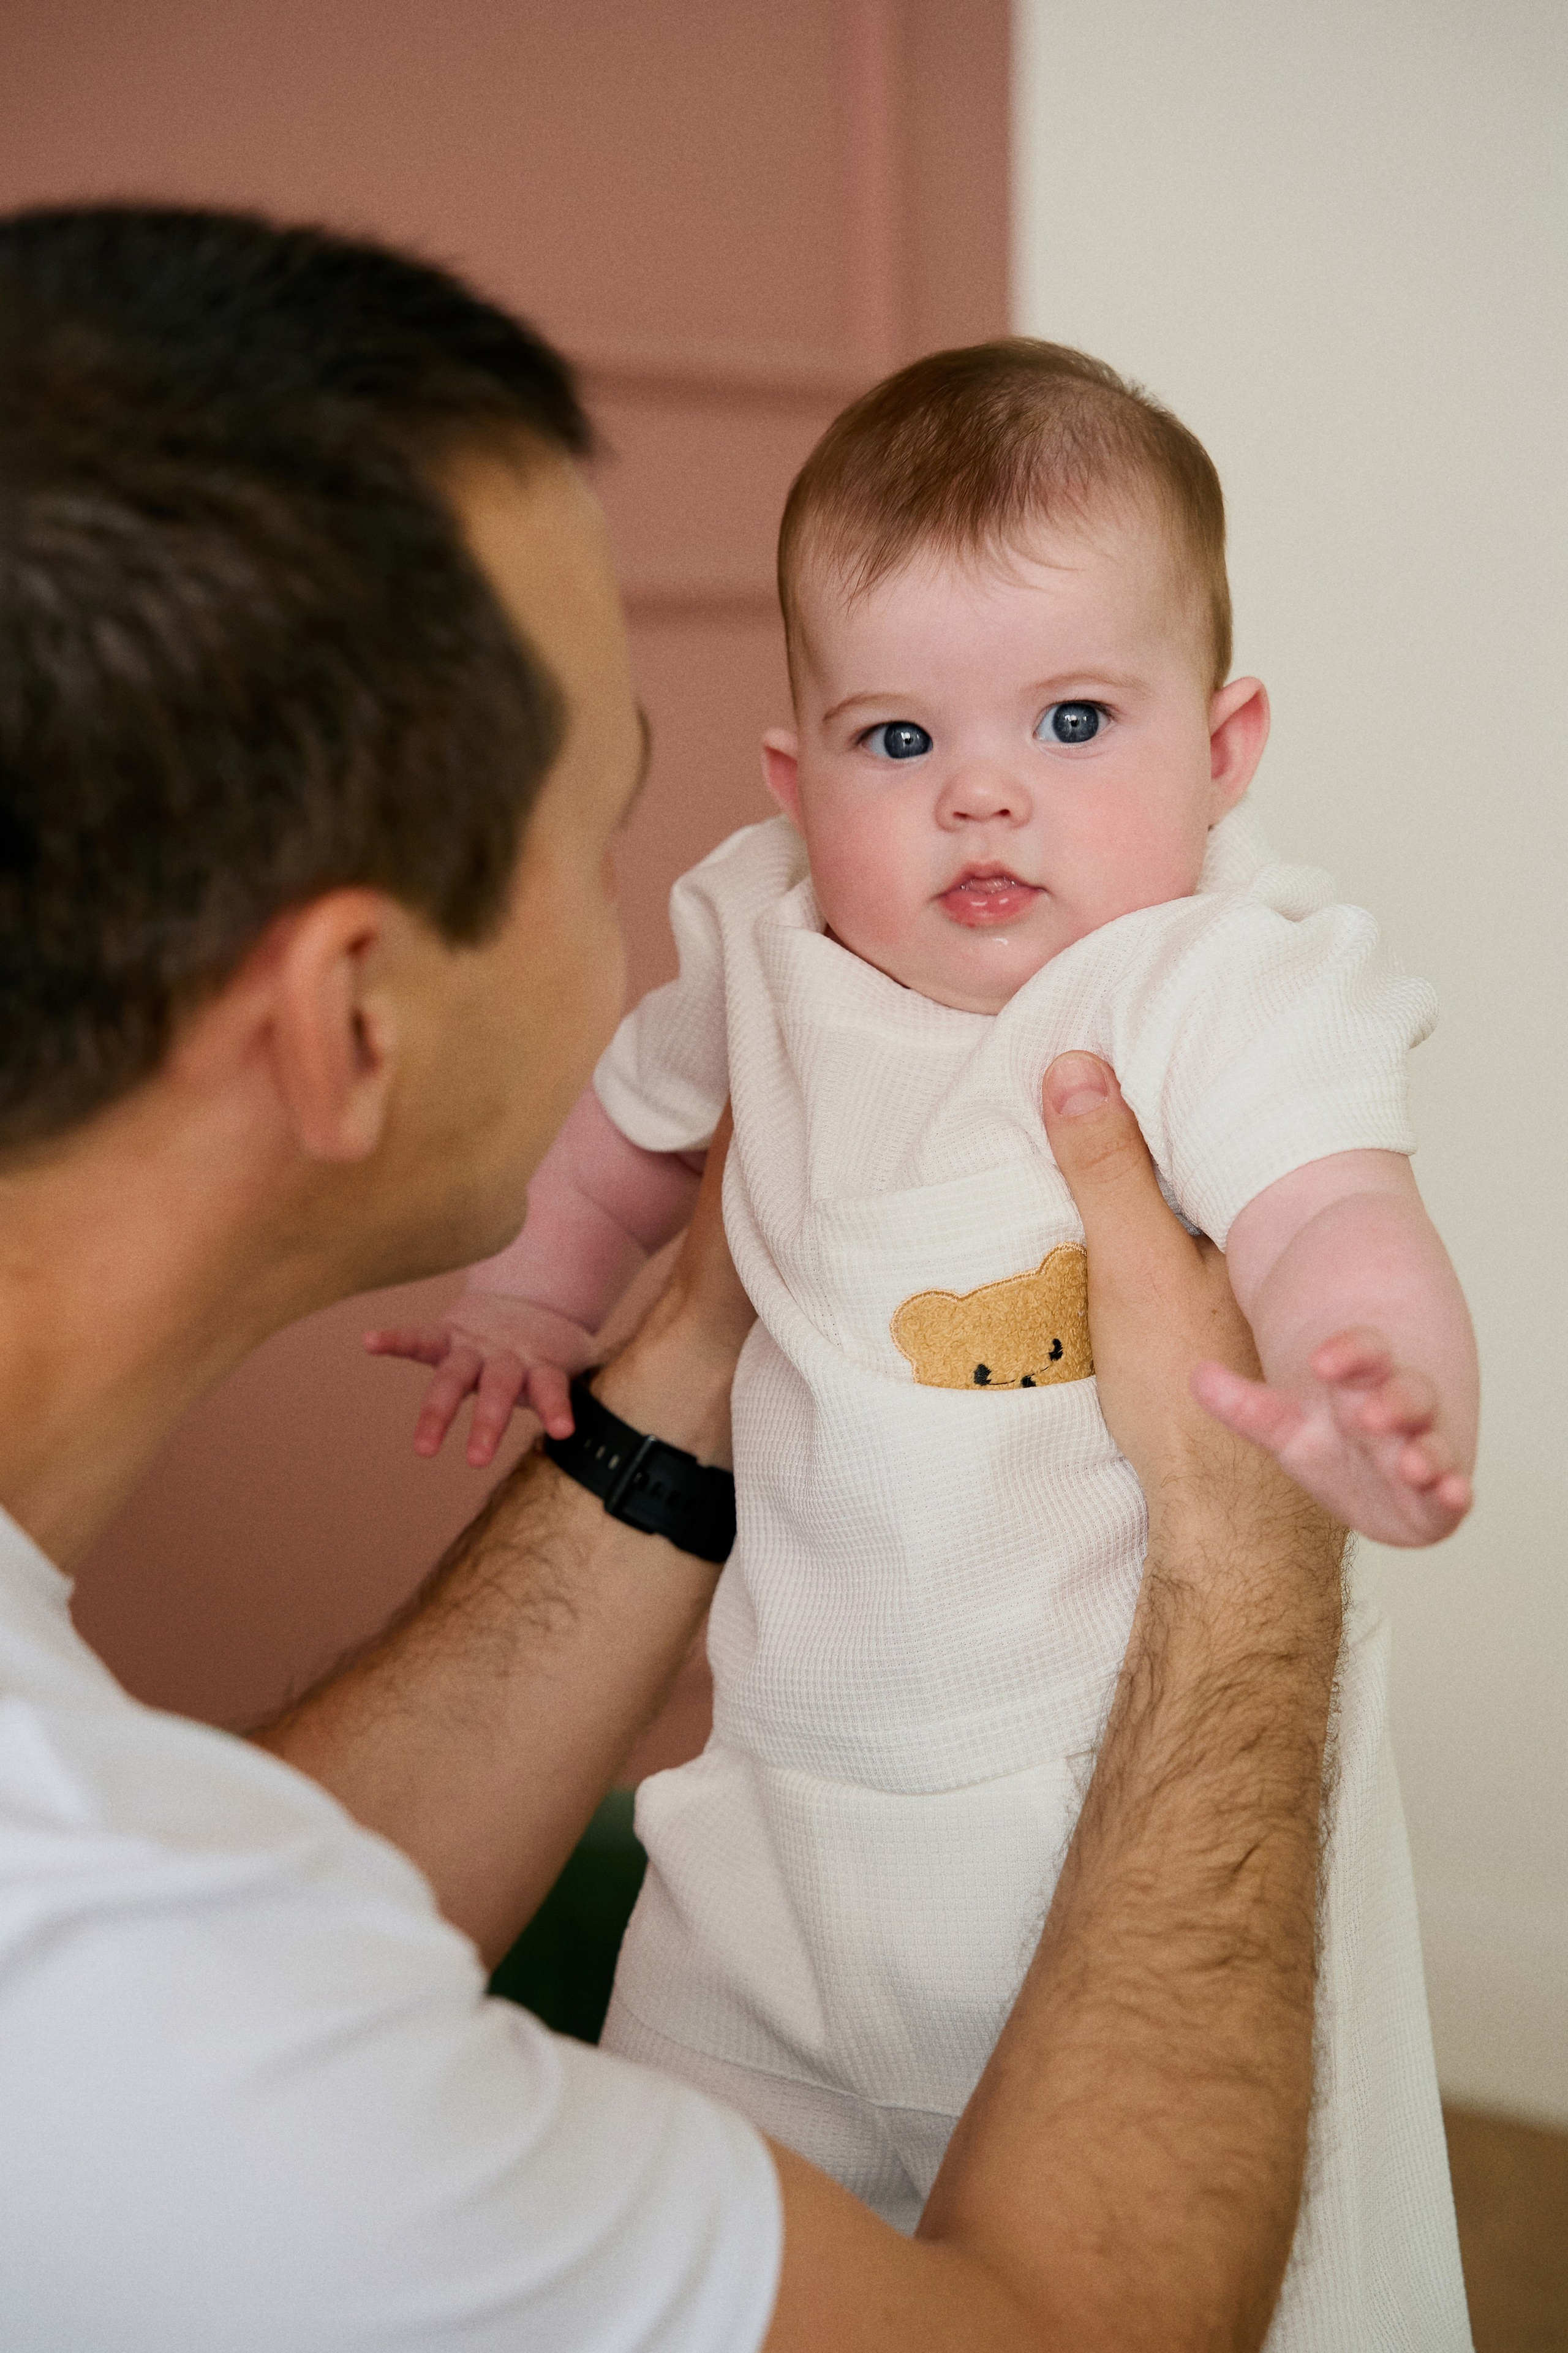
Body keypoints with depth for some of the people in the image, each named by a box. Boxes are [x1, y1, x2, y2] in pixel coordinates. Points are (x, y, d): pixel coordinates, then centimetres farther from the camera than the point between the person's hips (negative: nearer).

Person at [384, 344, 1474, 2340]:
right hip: (802, 1771, 5)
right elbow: (639, 1120, 21)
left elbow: (1334, 1220, -35)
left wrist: (1389, 1403, -54)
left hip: (1146, 1795, -4)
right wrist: (527, 1296, 16)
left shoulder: (1235, 982, -17)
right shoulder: (757, 941, -1)